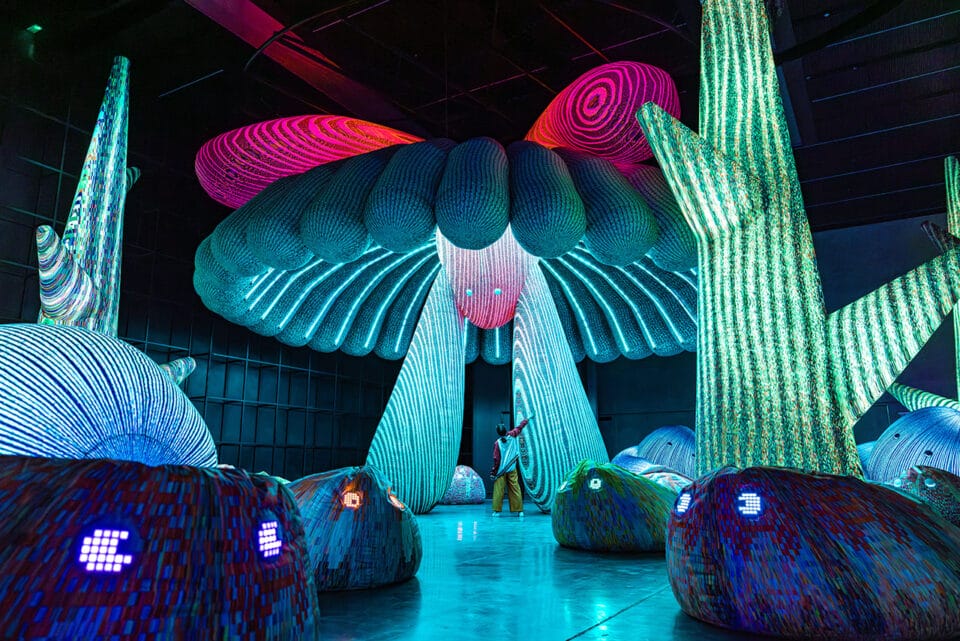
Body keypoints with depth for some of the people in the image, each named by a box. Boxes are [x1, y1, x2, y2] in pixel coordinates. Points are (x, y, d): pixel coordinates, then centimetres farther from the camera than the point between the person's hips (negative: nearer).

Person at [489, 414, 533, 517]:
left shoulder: (497, 443, -11)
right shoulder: (512, 436, -5)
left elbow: (496, 459, -11)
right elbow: (519, 427, 10)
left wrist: (493, 472, -3)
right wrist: (527, 419, 25)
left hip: (501, 471, -3)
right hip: (512, 470, 3)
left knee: (498, 490, 2)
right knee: (515, 490, 5)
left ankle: (497, 511, 1)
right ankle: (520, 511, 5)